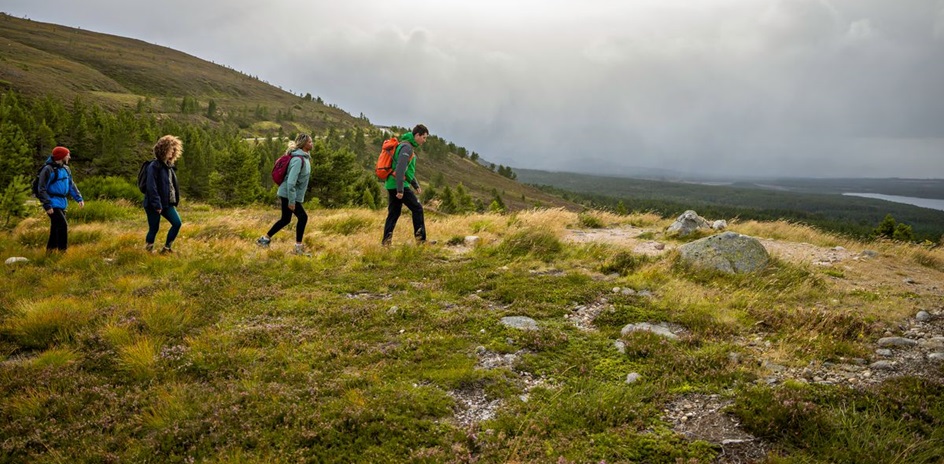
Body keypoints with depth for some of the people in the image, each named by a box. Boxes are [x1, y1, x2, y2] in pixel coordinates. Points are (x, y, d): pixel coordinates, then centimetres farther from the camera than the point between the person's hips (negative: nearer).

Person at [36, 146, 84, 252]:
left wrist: (79, 198, 8)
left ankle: (50, 251, 23)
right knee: (63, 225, -15)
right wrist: (47, 205, -21)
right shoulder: (48, 169, -15)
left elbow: (71, 185, 20)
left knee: (56, 228, 13)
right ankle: (62, 251, -11)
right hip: (53, 204, -8)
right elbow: (42, 189, -16)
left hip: (62, 203, 9)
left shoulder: (65, 169, 11)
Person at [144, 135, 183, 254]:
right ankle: (148, 251, 17)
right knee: (154, 229, 1)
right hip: (154, 205, -7)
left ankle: (167, 248, 11)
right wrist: (157, 205, -21)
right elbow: (151, 187, -20)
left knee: (177, 223, -2)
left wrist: (175, 200, 10)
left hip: (167, 203, 8)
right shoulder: (154, 166, -15)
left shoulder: (169, 165, 11)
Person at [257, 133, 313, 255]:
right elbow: (291, 182, -27)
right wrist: (292, 201, -25)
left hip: (286, 194, 10)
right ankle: (298, 247, 4)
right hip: (289, 195, -10)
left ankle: (265, 239, 25)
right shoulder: (298, 159, -22)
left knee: (285, 220, 15)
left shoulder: (304, 157, 9)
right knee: (303, 217, -4)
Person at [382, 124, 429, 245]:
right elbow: (400, 169, -23)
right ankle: (421, 239, -1)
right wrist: (400, 190, -25)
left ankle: (385, 242, 8)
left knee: (393, 213, 10)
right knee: (417, 209, -3)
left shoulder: (406, 146, 20)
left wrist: (416, 185, 24)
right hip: (399, 185, -10)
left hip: (391, 185, 10)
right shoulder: (407, 147, -13)